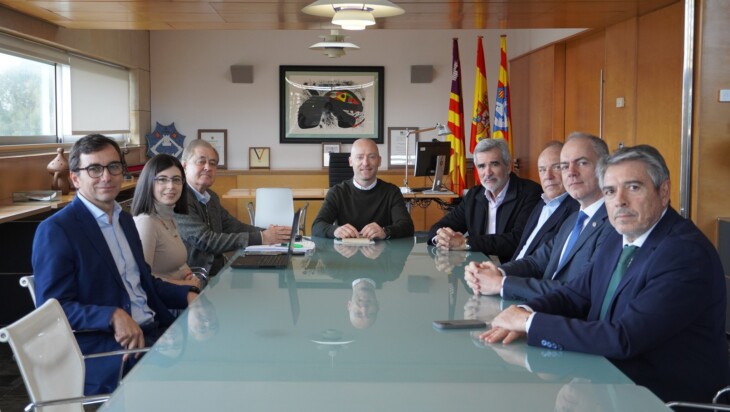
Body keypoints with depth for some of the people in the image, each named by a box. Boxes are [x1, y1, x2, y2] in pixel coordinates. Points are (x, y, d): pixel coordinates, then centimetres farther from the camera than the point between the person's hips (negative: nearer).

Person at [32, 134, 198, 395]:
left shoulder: (125, 219, 16)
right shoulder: (55, 230, -9)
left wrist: (188, 295, 5)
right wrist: (113, 316, -27)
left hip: (153, 331, 8)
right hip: (101, 349, -8)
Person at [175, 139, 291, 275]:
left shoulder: (211, 197, 15)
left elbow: (234, 226, 14)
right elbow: (204, 240, -20)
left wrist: (269, 233, -4)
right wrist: (260, 239, -22)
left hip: (217, 272, 8)